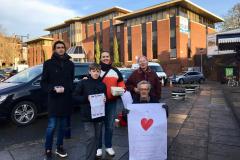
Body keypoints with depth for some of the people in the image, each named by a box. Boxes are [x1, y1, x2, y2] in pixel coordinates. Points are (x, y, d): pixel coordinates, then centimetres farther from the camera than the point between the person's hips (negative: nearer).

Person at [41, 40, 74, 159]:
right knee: (52, 126, -4)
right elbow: (43, 82, -1)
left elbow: (71, 81, 10)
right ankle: (48, 150, 13)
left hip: (66, 99, 3)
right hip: (53, 99, -3)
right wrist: (53, 89, -17)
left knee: (63, 125, 12)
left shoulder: (70, 64, 10)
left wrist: (65, 89, -6)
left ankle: (59, 147, 28)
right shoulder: (48, 63, 1)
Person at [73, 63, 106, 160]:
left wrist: (104, 100, -7)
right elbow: (75, 96, -5)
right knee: (91, 137, -8)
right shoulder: (83, 83, -4)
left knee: (96, 138, 13)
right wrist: (86, 98, -17)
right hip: (87, 115, -4)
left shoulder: (102, 85, 6)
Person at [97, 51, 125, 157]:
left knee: (110, 125, 12)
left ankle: (108, 146, 27)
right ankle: (98, 147, 21)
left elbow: (121, 83, 16)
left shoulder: (115, 71, 10)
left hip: (112, 102, 3)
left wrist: (122, 89, -5)